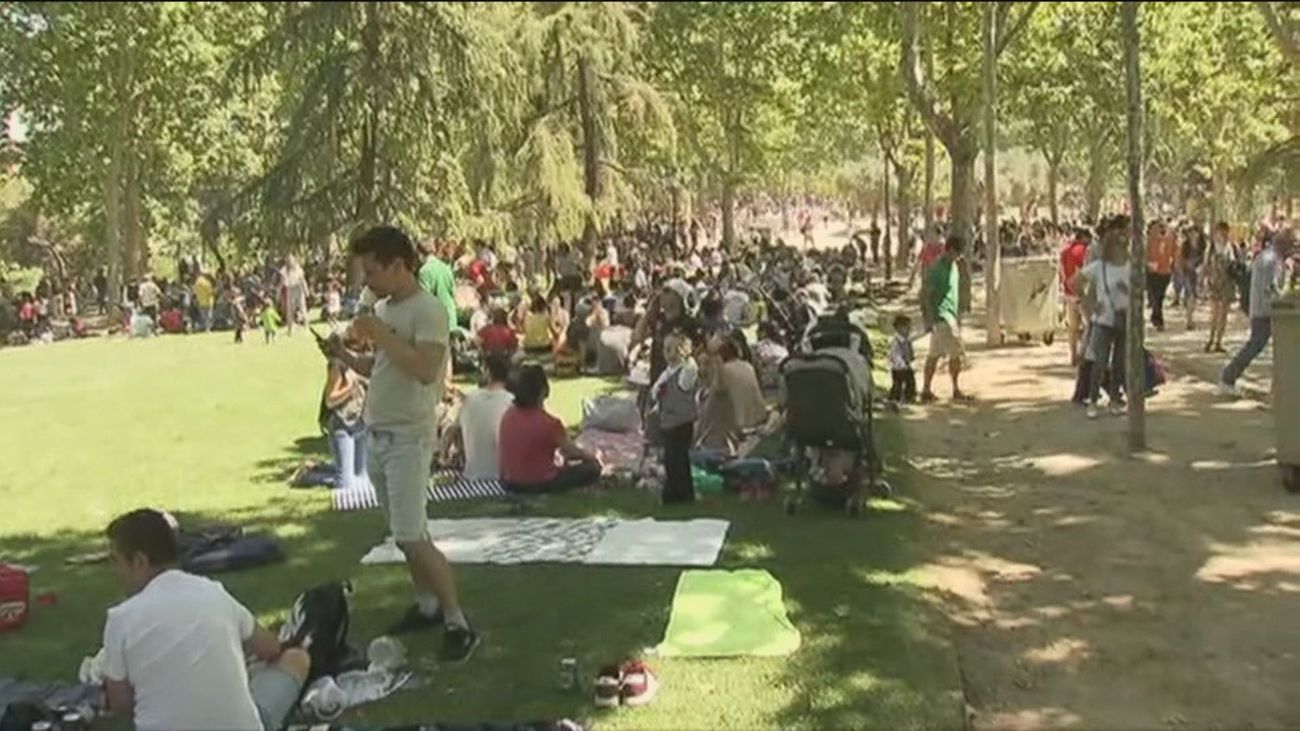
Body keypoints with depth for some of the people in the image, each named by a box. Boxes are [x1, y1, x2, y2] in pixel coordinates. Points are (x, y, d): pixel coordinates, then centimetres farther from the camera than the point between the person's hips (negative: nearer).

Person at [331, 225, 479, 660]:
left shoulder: (428, 310, -15)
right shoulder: (383, 309, 12)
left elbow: (425, 370, -27)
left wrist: (382, 335, -22)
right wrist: (346, 356, 3)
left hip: (408, 437, -9)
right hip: (378, 435, 9)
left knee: (411, 538, -12)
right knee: (405, 533, 15)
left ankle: (458, 624, -2)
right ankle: (427, 606, 28)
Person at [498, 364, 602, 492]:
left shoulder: (507, 415, -3)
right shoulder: (548, 423, -22)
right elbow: (573, 452, -7)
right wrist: (592, 457, 16)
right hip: (539, 485, -7)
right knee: (593, 468, 4)